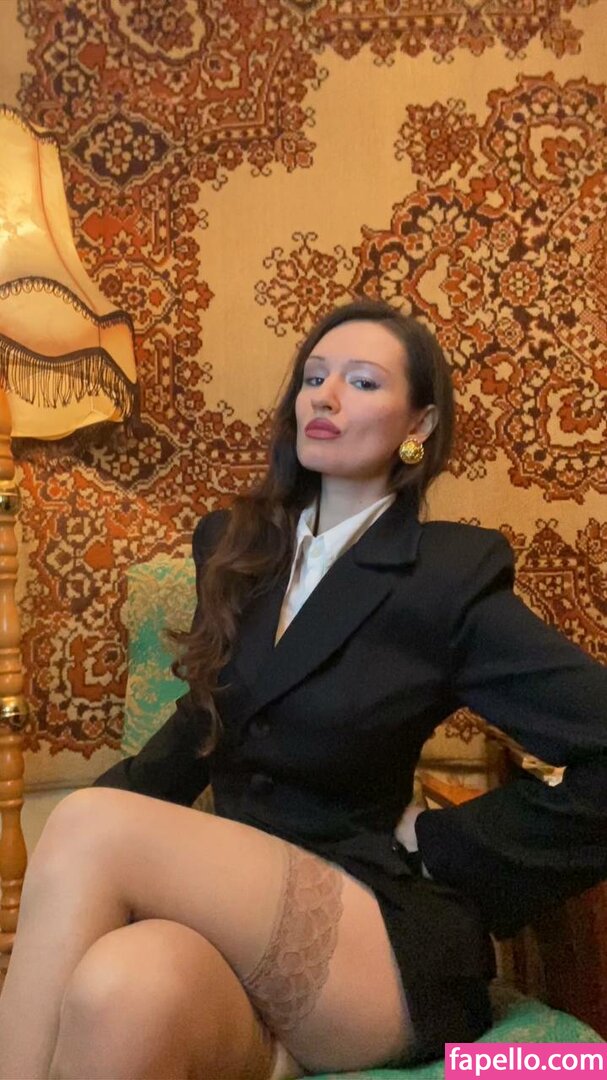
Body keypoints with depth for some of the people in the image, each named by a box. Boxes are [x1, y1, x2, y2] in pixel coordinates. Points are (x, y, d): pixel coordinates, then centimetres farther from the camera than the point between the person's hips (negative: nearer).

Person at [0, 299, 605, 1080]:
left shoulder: (449, 576, -6)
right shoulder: (233, 542, 11)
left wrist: (445, 849, -7)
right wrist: (118, 800, 0)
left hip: (377, 940, -3)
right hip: (240, 897, 3)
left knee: (88, 828, -24)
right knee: (121, 986, -33)